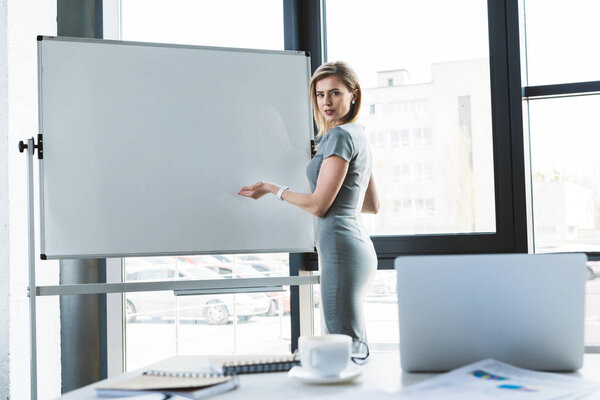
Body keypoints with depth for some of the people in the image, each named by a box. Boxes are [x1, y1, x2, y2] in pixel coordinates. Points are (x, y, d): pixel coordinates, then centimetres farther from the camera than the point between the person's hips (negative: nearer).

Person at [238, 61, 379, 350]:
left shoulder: (340, 136, -11)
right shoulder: (358, 135, 19)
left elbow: (318, 205, -12)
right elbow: (373, 206, 23)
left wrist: (272, 189, 0)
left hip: (341, 248, -11)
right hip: (359, 247, 11)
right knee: (355, 344, 13)